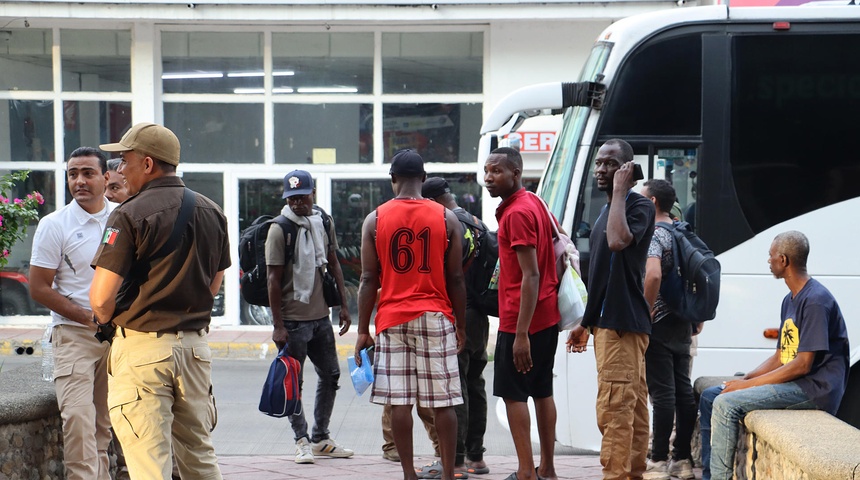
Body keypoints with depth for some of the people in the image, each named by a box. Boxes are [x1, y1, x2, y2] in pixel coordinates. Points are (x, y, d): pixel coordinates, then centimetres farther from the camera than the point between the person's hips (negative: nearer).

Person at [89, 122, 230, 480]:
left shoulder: (130, 215, -13)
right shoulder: (211, 212, 8)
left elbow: (101, 297, -17)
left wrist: (107, 322, 3)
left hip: (142, 347, -6)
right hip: (197, 342, 6)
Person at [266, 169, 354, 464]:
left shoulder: (324, 223, 7)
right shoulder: (280, 229, -11)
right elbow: (273, 279, -12)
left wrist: (343, 305, 11)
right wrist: (278, 325, -15)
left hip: (321, 316, 7)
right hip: (293, 319, -6)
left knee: (330, 376, 11)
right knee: (293, 382, -1)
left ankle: (321, 439, 22)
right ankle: (302, 440, 9)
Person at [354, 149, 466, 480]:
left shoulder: (375, 220, 1)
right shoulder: (446, 219, 1)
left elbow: (369, 280, 0)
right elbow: (455, 278, 2)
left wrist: (363, 330, 4)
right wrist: (461, 325, 11)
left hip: (392, 319, 0)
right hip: (435, 316, 0)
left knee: (399, 402, 3)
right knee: (443, 402, 3)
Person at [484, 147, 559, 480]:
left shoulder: (516, 213, -18)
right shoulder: (535, 202, 12)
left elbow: (530, 275, -22)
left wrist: (521, 334, -25)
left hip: (519, 320, -10)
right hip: (547, 316, 10)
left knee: (512, 393, -5)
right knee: (542, 391, 13)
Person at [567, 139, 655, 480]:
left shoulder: (639, 206, -9)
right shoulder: (606, 211, 19)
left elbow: (618, 240, -30)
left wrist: (619, 189, -20)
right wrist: (586, 323, 23)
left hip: (622, 323, -9)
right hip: (606, 321, 9)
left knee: (614, 409, -12)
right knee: (634, 407, 11)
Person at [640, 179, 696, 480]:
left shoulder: (652, 235, -14)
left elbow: (653, 275, -31)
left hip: (658, 326, -8)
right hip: (682, 324, 9)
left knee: (662, 392, -7)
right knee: (683, 390, 8)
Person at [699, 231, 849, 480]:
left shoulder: (816, 300, -16)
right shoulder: (790, 300, 16)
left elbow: (802, 365, -20)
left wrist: (749, 384, -17)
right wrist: (745, 378, -1)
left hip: (816, 389, -10)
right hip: (792, 382, 10)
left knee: (726, 403, -23)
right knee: (710, 396, 5)